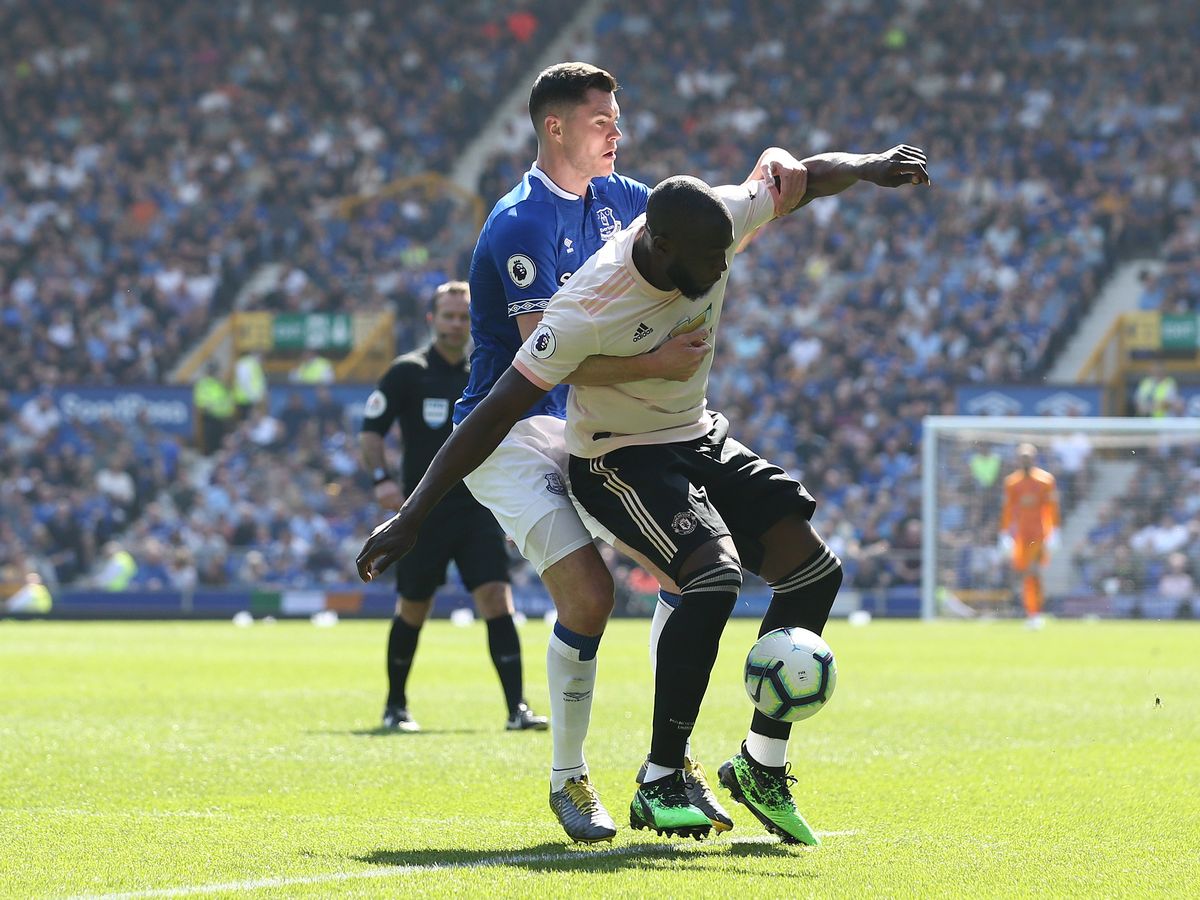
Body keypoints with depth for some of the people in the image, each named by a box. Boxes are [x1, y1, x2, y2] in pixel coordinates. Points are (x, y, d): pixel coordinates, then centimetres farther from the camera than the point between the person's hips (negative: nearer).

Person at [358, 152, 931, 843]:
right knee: (715, 578, -30)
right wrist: (411, 518, -28)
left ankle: (763, 767, 7)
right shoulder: (590, 310, -32)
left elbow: (807, 178, 5)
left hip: (701, 441, 8)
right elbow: (497, 414, -28)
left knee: (816, 572, -3)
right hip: (621, 462, -8)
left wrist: (865, 166, -16)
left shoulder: (717, 226, -14)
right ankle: (661, 782, -19)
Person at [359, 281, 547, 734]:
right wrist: (382, 478, -18)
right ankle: (395, 706, 23)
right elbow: (370, 431, -3)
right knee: (413, 611, 4)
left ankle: (517, 709, -15)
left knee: (497, 599, -12)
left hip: (477, 509, 3)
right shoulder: (407, 372, -2)